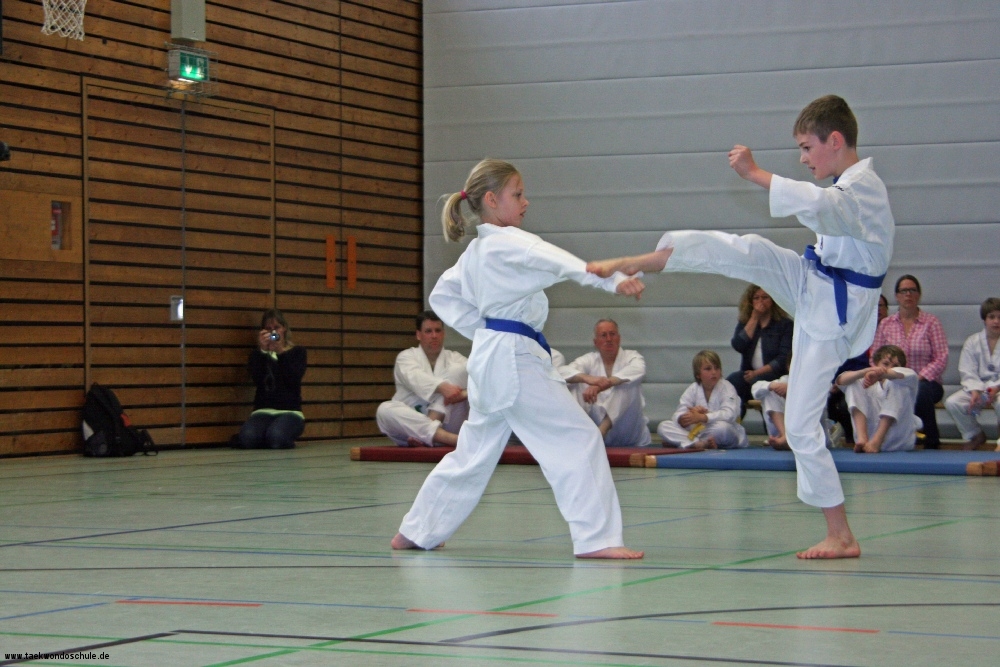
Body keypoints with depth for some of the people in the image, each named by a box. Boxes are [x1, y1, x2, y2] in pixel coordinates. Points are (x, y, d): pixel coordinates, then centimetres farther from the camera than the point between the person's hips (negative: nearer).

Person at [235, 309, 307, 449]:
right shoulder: (258, 354, 15)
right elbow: (257, 379, -5)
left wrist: (281, 352, -14)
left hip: (290, 412, -1)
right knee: (247, 438, -33)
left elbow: (294, 379, -6)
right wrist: (262, 351, -12)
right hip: (264, 412, 1)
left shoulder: (297, 352, 13)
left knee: (276, 438, -36)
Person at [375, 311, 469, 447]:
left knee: (458, 369, -15)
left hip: (445, 421, 1)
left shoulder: (454, 358, 14)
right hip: (412, 424, 0)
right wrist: (443, 387, -39)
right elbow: (416, 378, -17)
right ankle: (448, 437, -47)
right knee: (385, 410, -31)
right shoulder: (406, 356, 7)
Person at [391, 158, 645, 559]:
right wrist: (614, 281, -41)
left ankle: (415, 532, 26)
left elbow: (442, 297, 26)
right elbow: (561, 263, -29)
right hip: (514, 358, -10)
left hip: (488, 356, 10)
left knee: (475, 451, 19)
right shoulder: (507, 243, -13)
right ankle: (595, 538, -13)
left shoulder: (475, 252, 16)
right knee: (578, 439, -9)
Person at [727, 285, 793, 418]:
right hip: (749, 375, 3)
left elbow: (784, 358, -5)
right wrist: (754, 319, -2)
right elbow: (738, 346, -3)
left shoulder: (785, 324, 5)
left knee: (758, 381, -37)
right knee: (733, 380, -31)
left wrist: (757, 373, -15)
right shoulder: (744, 323, 17)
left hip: (775, 376, -3)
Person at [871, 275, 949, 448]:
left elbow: (941, 358, -6)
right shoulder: (885, 324, 11)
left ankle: (932, 441, -18)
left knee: (921, 392, -38)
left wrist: (919, 378, -17)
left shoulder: (931, 323, 2)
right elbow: (875, 358, 8)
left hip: (926, 382, -1)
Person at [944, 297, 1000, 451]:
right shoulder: (972, 342, 7)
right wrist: (975, 391, -19)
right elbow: (967, 372, 0)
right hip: (978, 387, 3)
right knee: (952, 403, -21)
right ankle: (975, 436, 4)